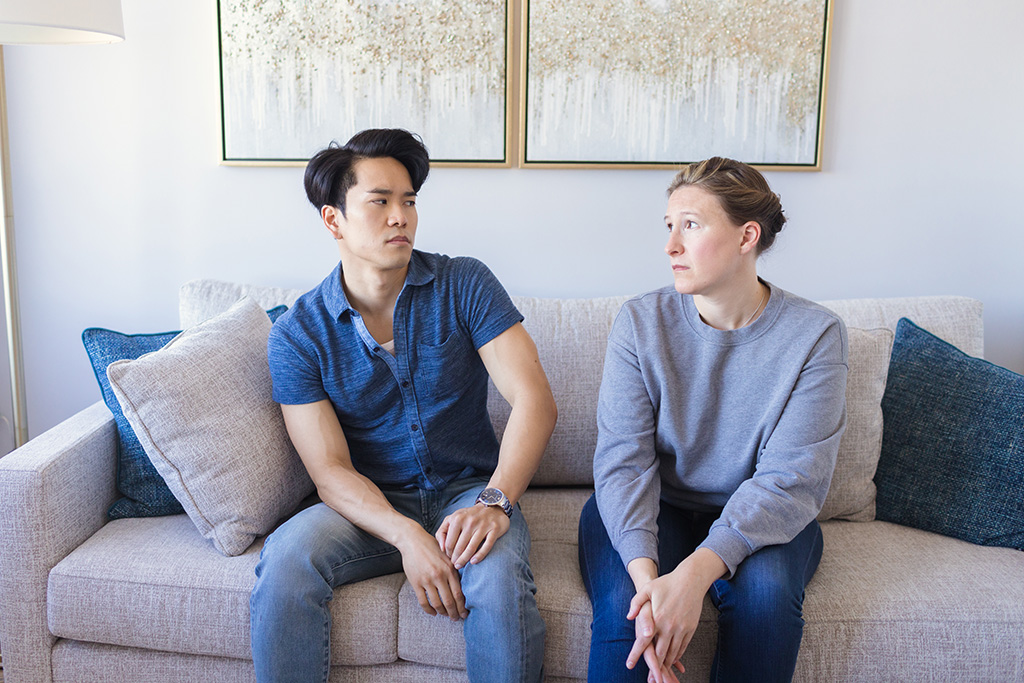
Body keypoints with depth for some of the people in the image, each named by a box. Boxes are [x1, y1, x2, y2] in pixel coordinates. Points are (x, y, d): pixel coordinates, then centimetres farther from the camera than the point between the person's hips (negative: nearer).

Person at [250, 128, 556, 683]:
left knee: (499, 576, -32)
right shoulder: (297, 334, -4)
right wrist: (407, 536, -27)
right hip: (369, 506, 1)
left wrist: (494, 501, -29)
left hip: (468, 488, 0)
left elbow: (533, 399, -13)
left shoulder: (464, 285, -5)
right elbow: (330, 469, -9)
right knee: (286, 559, -28)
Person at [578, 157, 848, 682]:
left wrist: (695, 572, -32)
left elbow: (791, 477, -18)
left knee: (764, 590, -30)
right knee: (623, 606, -29)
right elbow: (623, 461, -15)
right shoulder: (640, 322, -8)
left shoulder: (814, 334, -12)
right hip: (651, 511, 0)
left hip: (760, 520, 1)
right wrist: (645, 573, -33)